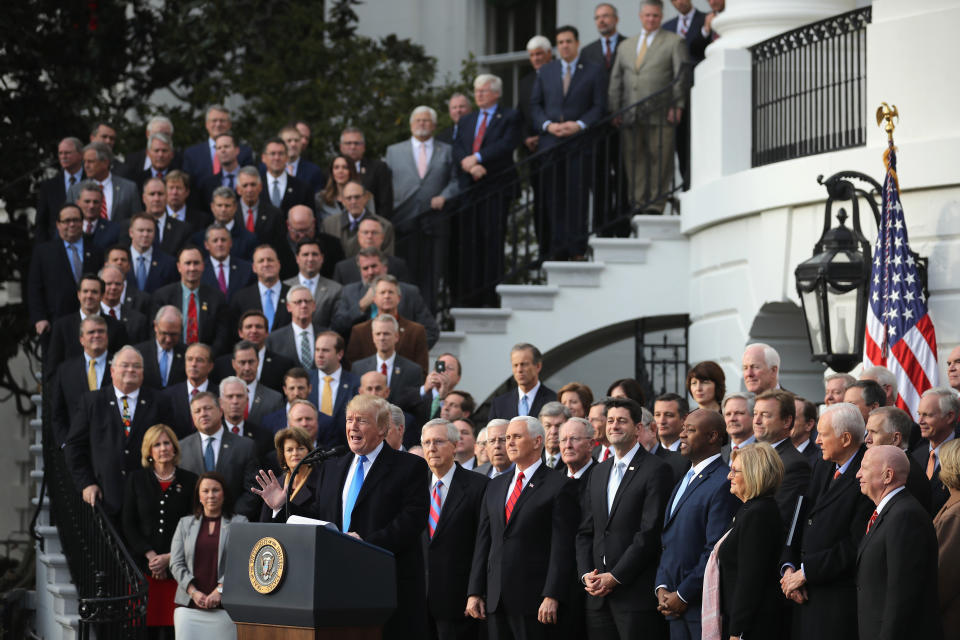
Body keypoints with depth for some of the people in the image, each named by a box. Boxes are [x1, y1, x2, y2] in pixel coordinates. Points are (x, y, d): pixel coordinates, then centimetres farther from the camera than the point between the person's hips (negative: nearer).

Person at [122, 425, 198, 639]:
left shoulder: (189, 481, 7)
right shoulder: (136, 479, 9)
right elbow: (129, 525, 6)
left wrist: (168, 558, -7)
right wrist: (151, 555, -6)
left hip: (176, 566, -1)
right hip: (144, 565, 1)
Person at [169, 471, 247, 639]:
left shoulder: (239, 523, 8)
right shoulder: (185, 523, 16)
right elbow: (176, 564, 9)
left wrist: (220, 590, -13)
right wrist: (193, 592, -6)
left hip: (224, 608, -2)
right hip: (189, 606, 2)